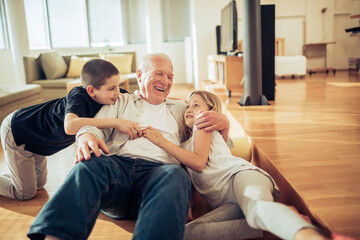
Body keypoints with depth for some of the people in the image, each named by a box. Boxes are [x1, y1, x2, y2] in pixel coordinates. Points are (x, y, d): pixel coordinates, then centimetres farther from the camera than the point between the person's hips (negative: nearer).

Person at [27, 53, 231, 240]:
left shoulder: (181, 109, 32)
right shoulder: (121, 102, 28)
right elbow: (97, 125, 11)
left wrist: (222, 121, 1)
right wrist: (87, 136, -16)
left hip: (158, 169, 0)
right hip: (118, 164, 0)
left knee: (176, 175, -36)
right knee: (90, 164, -34)